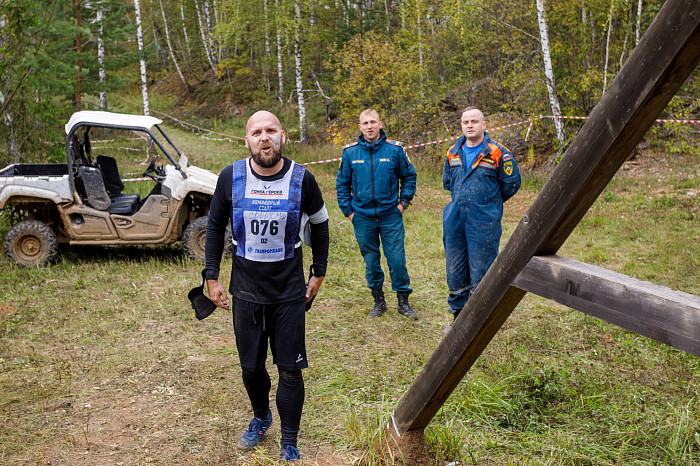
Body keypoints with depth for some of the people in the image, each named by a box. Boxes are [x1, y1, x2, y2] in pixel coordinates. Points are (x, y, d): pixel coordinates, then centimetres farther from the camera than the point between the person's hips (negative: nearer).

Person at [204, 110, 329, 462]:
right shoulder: (231, 177, -7)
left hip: (289, 293, -1)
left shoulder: (302, 179, -9)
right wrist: (212, 277, 3)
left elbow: (319, 224, 7)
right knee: (250, 367, 14)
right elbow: (215, 226, 6)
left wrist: (319, 273, 7)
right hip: (245, 291, 2)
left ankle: (289, 444, 22)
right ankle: (261, 418, 44)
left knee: (290, 370, 4)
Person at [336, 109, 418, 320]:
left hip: (390, 215, -1)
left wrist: (403, 203, 3)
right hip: (363, 217, 1)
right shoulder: (350, 152, 2)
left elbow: (409, 176, 10)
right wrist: (348, 211, 5)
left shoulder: (395, 149, -1)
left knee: (397, 259, -1)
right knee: (371, 261, 9)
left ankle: (403, 301, 14)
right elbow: (342, 184, 10)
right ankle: (378, 301, 24)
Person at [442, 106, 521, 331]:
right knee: (455, 271, 10)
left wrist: (490, 203, 8)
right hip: (455, 220, 5)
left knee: (480, 273, 0)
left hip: (483, 222, -5)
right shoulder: (453, 152, 10)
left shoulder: (497, 153, -6)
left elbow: (512, 184, 2)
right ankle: (459, 316, 25)